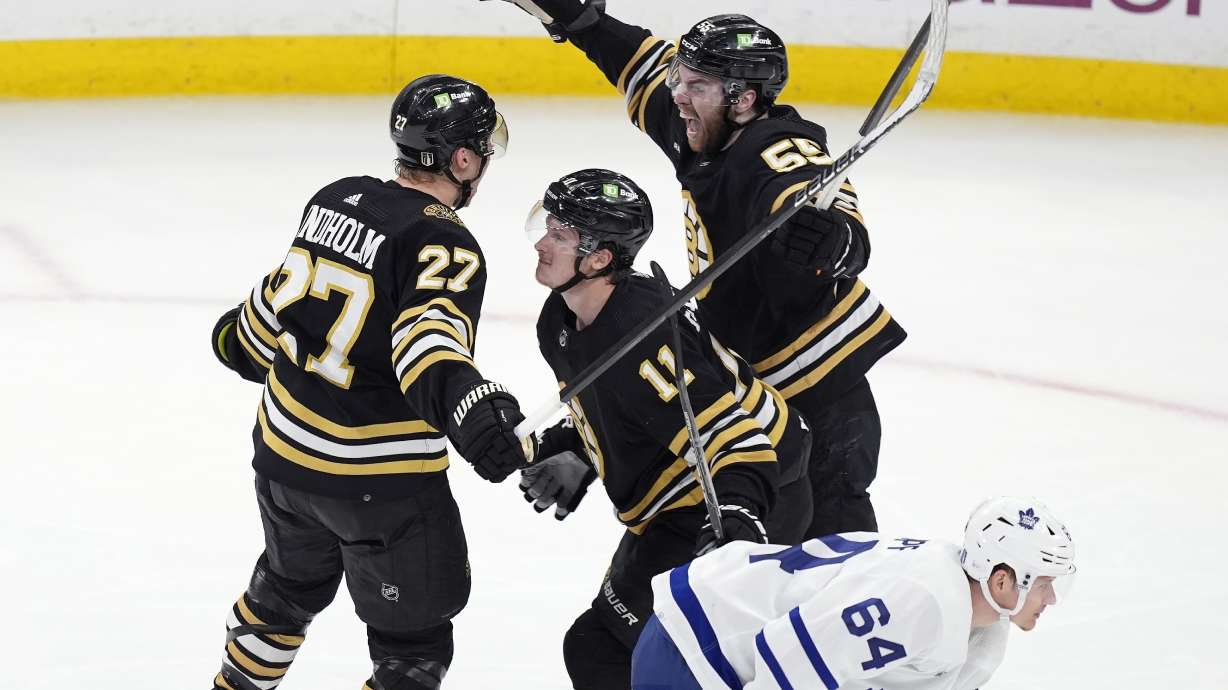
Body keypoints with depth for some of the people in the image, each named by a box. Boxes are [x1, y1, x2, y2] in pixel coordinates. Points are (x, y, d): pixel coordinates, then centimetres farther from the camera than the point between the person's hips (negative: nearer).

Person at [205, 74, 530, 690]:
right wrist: (464, 402, -55)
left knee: (288, 587, 33)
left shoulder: (337, 198, 2)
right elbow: (428, 336, -37)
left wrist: (239, 339, 37)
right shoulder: (445, 244, -19)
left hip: (283, 450, 8)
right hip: (381, 478, -8)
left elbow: (280, 299, 16)